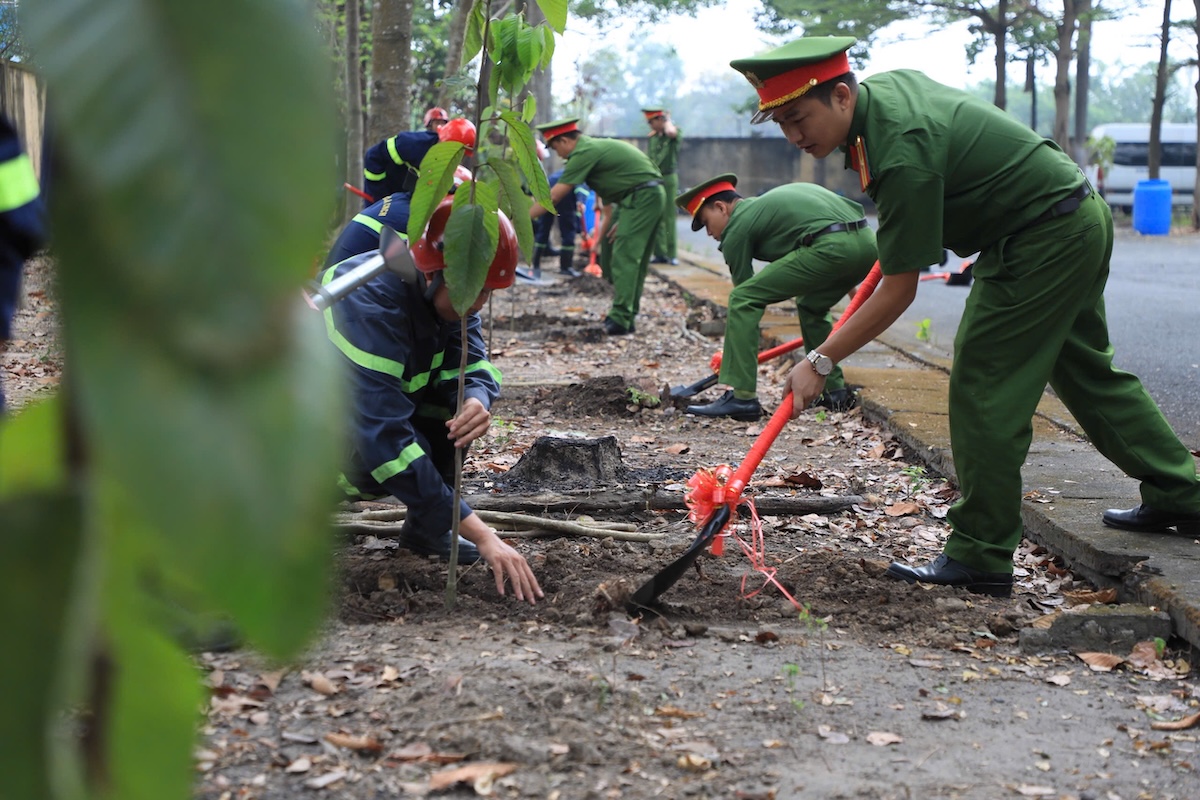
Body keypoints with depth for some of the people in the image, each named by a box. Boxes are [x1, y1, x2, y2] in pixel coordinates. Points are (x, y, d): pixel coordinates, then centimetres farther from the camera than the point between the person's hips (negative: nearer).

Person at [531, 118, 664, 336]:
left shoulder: (584, 153, -12)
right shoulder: (595, 146, 17)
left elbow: (553, 197, -14)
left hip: (641, 197, -10)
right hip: (652, 195, 10)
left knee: (625, 258, -12)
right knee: (635, 259, 13)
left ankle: (620, 319, -16)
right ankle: (628, 317, 17)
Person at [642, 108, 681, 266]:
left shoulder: (675, 132, -2)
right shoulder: (651, 137, 14)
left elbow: (670, 132, -28)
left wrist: (668, 120, -8)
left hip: (668, 179, -5)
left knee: (669, 217, -7)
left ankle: (672, 254, -5)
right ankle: (660, 253, 7)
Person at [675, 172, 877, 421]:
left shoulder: (738, 226, 10)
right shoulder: (769, 201, 33)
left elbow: (744, 295, 14)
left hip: (830, 246, -9)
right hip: (867, 242, 9)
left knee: (742, 299, 0)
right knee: (811, 307, 33)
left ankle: (742, 398, -3)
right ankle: (836, 393, 32)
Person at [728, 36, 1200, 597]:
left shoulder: (901, 157, -30)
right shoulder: (885, 84, -1)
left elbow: (898, 293, -26)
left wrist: (820, 362, -21)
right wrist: (901, 237, 26)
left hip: (1042, 243, -10)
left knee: (985, 388, -8)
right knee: (1088, 371, 21)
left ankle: (980, 557, -3)